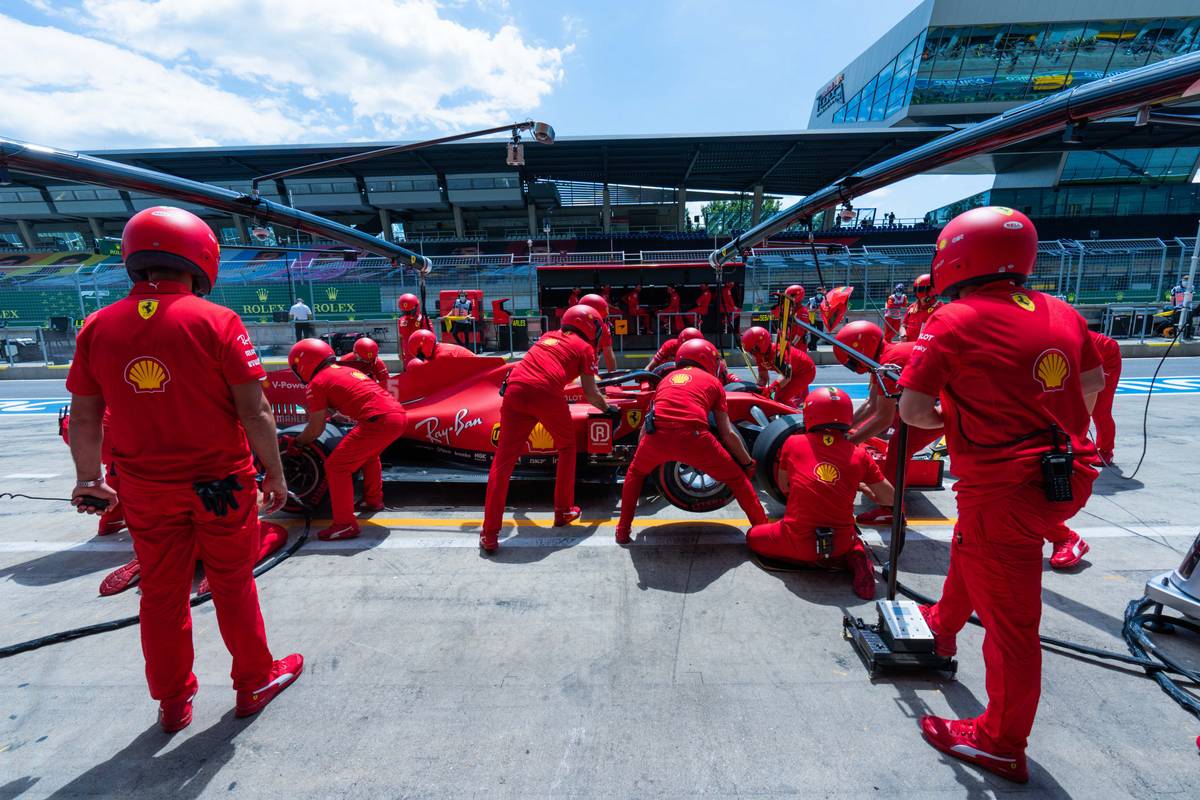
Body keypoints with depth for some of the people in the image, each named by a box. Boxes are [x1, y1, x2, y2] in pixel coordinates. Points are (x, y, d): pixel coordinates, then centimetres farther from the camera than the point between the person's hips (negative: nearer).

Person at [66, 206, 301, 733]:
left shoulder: (97, 327, -3)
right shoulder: (215, 321, -16)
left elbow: (83, 419, 4)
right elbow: (254, 413, -17)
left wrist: (88, 479, 19)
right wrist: (274, 472, -4)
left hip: (145, 490, 4)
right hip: (221, 484, -3)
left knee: (161, 594, 19)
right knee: (232, 587, 14)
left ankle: (173, 703, 37)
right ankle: (254, 682, 33)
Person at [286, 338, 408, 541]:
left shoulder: (316, 383, 5)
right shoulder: (345, 370, 26)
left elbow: (316, 429, 10)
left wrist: (296, 443, 28)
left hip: (377, 421, -8)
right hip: (398, 414, 9)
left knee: (336, 467, 4)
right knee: (368, 454, 34)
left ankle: (345, 524, 6)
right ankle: (373, 500, 46)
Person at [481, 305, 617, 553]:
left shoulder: (548, 336, 33)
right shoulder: (585, 347, 19)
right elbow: (590, 394, 17)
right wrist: (607, 408, 36)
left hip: (514, 389, 4)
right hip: (545, 392, -4)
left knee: (503, 460, 7)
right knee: (567, 448, 22)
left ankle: (490, 534, 5)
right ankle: (563, 511, 28)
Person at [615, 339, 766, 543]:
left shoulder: (666, 379, 31)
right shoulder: (713, 381, 24)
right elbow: (728, 434, 18)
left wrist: (644, 454, 49)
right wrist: (748, 463, 33)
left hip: (656, 437, 3)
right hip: (693, 437, -2)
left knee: (635, 473, 33)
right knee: (737, 478, 23)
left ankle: (623, 530, 34)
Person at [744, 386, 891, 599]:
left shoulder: (793, 443, -2)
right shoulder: (859, 454, 0)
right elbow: (890, 498, 9)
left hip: (798, 542, -2)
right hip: (841, 544, 3)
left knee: (752, 536, 24)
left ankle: (807, 557, 3)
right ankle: (855, 559, 5)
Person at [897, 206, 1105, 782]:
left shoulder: (953, 322, -14)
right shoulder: (1061, 313, 7)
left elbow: (912, 410, -15)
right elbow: (1092, 384, 20)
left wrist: (948, 419, 6)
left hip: (1003, 489, -8)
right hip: (1067, 478, 8)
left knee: (1009, 621, 7)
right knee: (968, 548, 31)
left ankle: (1002, 745, 28)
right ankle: (943, 626, 56)